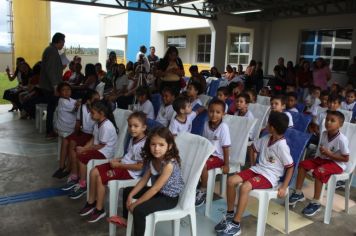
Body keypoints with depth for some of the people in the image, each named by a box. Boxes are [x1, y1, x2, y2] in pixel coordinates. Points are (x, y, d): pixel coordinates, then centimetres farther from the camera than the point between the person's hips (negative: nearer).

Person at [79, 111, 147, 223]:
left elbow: (139, 166, -24)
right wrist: (119, 159, 2)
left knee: (100, 178, -17)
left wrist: (119, 164, -18)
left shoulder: (144, 145, -23)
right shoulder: (133, 139, 7)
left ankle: (99, 210, 2)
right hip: (123, 163, 10)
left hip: (130, 171, -10)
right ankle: (91, 202, 16)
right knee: (94, 172, 2)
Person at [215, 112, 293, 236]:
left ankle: (236, 225, -21)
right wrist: (253, 164, 17)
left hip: (270, 176, -8)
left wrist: (284, 187, -16)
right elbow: (252, 148, 23)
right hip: (257, 169, 8)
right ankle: (230, 214, 4)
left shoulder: (282, 146, -17)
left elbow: (290, 167, -13)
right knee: (231, 180, -10)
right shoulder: (266, 138, 6)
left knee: (244, 187, -31)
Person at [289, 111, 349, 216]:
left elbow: (346, 159, -18)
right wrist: (321, 152, -4)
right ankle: (298, 193, 2)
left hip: (337, 163, -7)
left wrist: (329, 154, -23)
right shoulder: (324, 134, -1)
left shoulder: (342, 139, -22)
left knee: (318, 171, -31)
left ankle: (316, 203, -18)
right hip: (323, 158, 7)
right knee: (303, 164, -8)